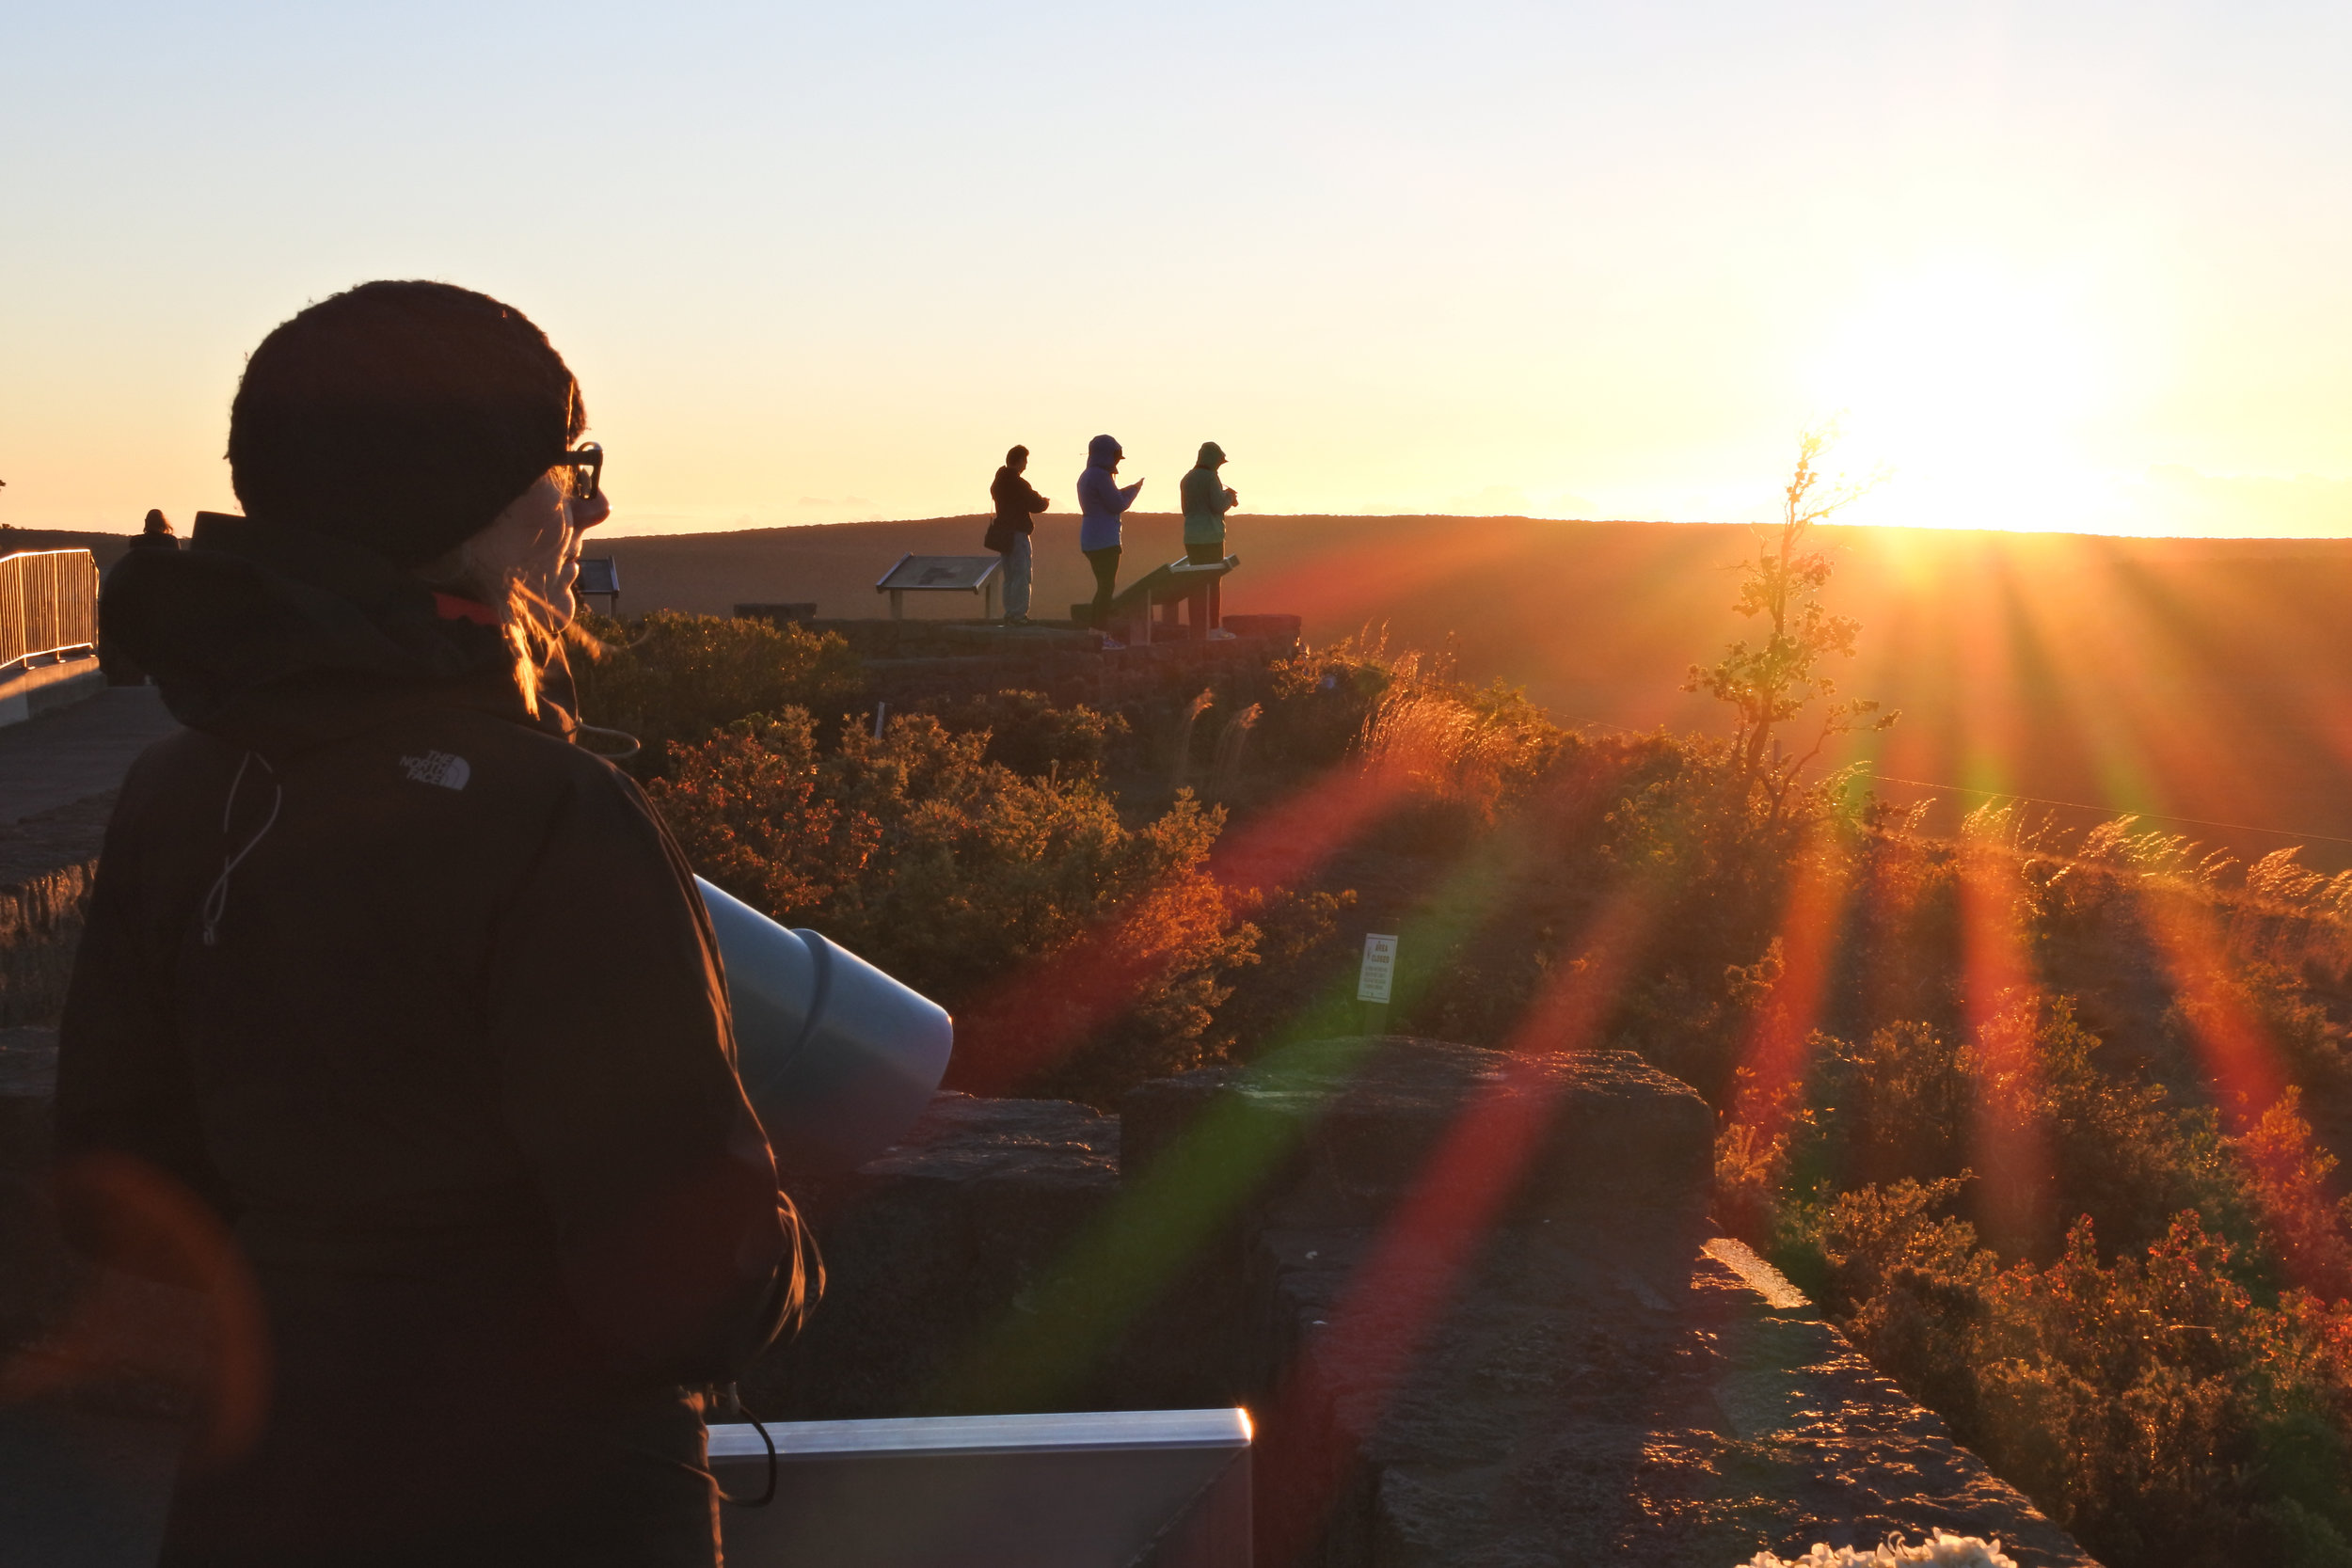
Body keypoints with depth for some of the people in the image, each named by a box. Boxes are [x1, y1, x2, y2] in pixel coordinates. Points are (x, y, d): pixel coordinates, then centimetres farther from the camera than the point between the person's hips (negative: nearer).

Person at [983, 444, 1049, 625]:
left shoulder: (997, 482, 10)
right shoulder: (1019, 484, -16)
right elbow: (1036, 505, -14)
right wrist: (1044, 501, 9)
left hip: (1003, 533, 9)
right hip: (1017, 534, -9)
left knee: (1010, 576, 14)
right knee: (1021, 575, -6)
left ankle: (1010, 614, 16)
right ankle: (1018, 615, -8)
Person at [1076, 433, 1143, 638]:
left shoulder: (1086, 476, 16)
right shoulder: (1100, 476, -15)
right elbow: (1118, 505, -14)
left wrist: (1129, 489, 19)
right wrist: (1134, 490, 3)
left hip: (1091, 540, 10)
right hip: (1105, 540, -10)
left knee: (1103, 586, 15)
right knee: (1107, 587, -6)